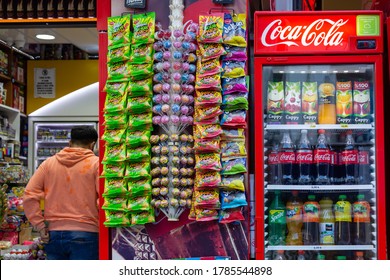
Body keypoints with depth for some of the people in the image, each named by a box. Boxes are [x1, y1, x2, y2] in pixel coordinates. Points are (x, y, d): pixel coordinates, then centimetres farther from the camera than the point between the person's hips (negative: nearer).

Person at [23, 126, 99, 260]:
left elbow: (29, 196, 1)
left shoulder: (48, 163, 8)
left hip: (53, 234, 4)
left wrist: (40, 226, 3)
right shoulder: (96, 163, -3)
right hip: (85, 234, -4)